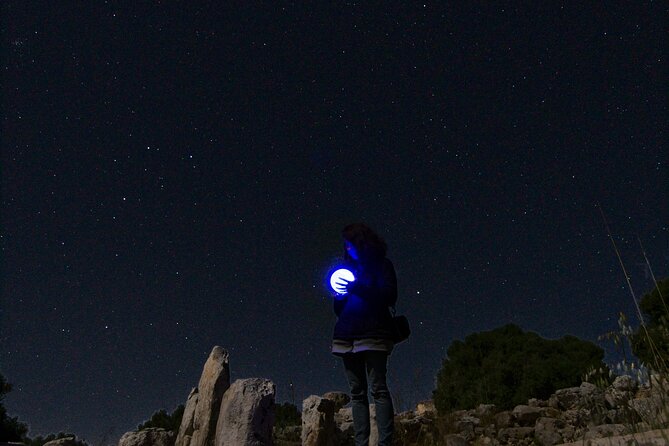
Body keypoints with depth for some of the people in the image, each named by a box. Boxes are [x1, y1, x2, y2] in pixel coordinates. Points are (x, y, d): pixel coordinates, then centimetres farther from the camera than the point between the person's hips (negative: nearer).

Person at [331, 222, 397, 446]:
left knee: (378, 388, -10)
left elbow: (390, 296, -8)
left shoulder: (381, 265, 6)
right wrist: (338, 297, 0)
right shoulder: (349, 267, 22)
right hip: (347, 337, 6)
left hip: (373, 335, -6)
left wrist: (357, 287, -12)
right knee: (357, 392, 3)